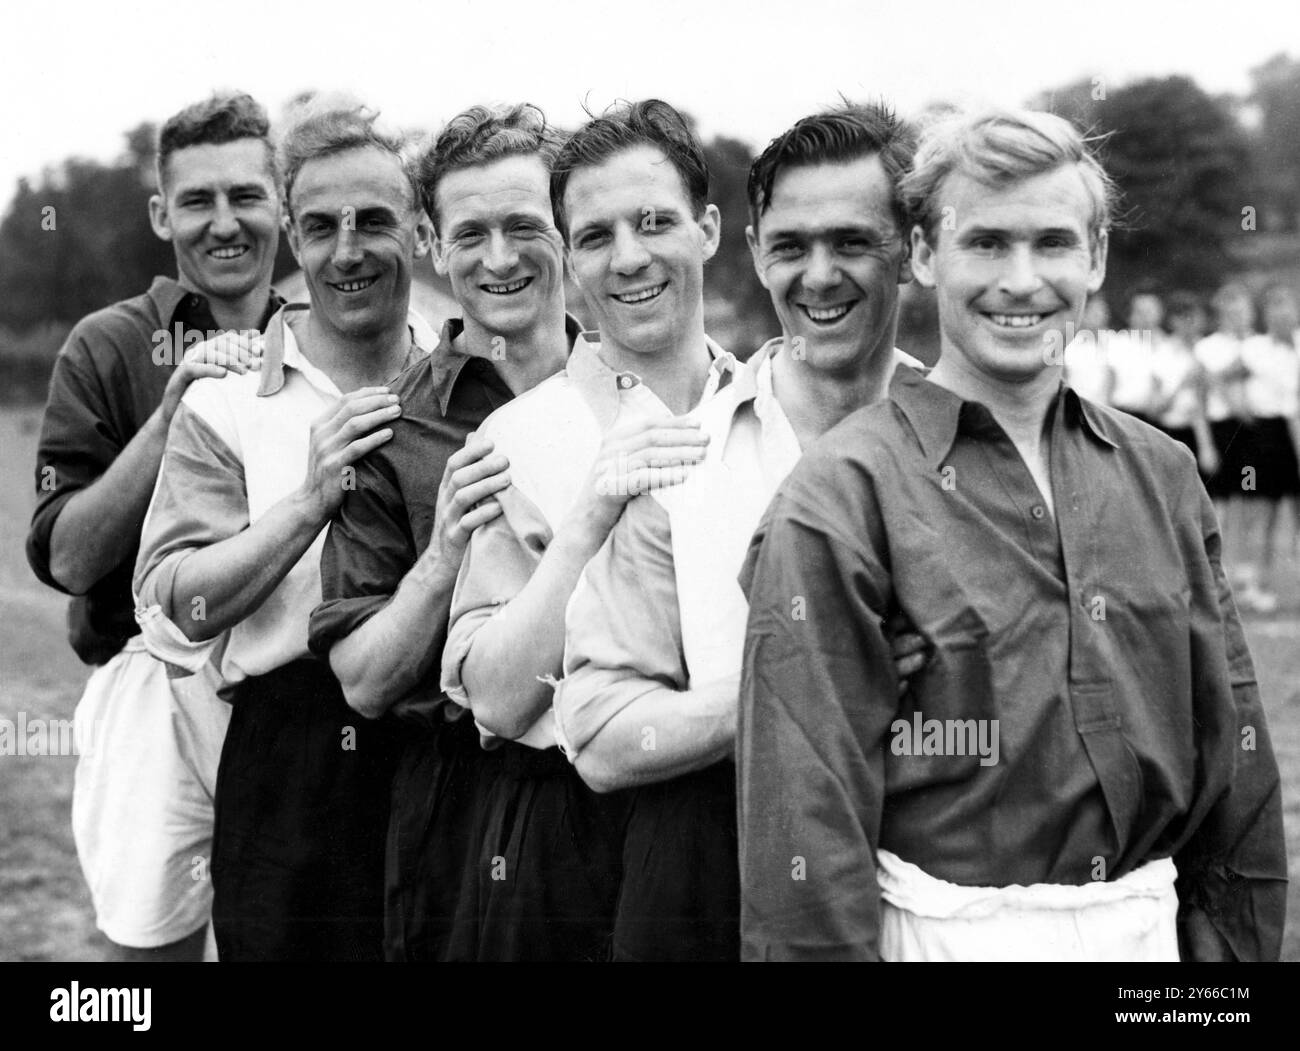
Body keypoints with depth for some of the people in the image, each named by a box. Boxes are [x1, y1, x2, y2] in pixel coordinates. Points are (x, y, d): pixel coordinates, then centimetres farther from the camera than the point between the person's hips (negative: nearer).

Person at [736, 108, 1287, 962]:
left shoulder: (1162, 476, 4)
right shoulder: (844, 498, -12)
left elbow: (1230, 754, 9)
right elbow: (808, 803, -14)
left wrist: (1238, 939, 6)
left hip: (1149, 924, 5)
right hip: (946, 929, -5)